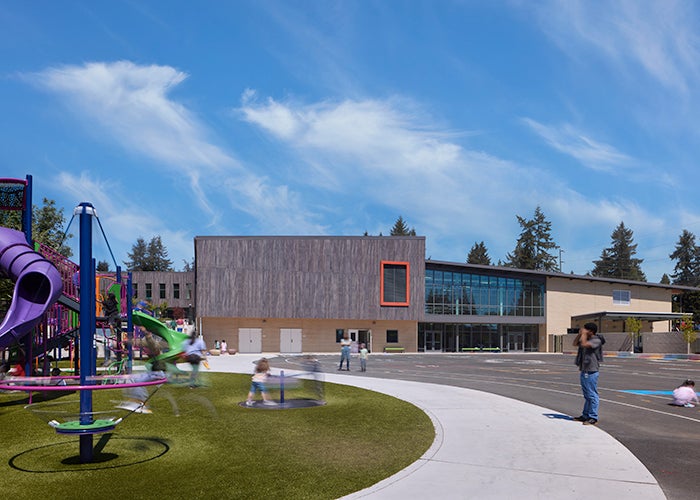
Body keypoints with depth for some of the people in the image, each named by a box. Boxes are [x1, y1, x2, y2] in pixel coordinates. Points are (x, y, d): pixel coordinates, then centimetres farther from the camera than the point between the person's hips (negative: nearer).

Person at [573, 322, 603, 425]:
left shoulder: (596, 340, -12)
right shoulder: (586, 339, 15)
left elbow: (584, 344, -26)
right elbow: (575, 343, 21)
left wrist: (584, 334, -12)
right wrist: (580, 334, 10)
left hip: (591, 371, -9)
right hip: (584, 370, 9)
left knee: (592, 395, -4)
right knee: (586, 395, 15)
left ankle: (593, 417, 0)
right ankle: (585, 415, 23)